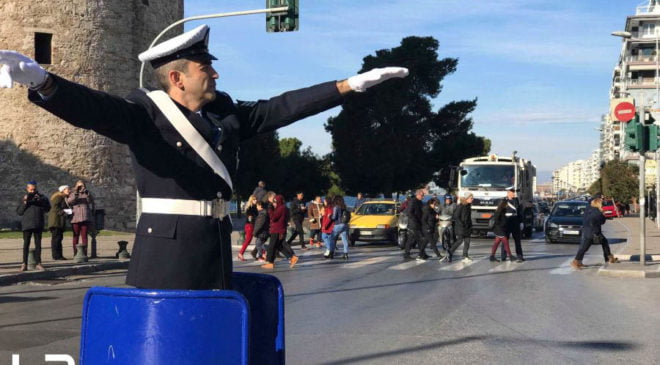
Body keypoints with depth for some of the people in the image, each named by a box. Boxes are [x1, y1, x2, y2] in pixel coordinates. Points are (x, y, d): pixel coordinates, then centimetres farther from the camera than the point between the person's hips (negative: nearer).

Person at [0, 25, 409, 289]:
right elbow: (93, 107, -22)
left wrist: (349, 85, 16)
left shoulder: (226, 113, 14)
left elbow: (283, 107, 16)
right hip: (166, 250, -7)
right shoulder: (145, 112, -6)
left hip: (216, 247, 7)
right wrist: (41, 80, -43)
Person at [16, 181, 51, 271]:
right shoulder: (24, 198, 6)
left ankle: (38, 263, 9)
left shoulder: (40, 197, 7)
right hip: (27, 225, -1)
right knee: (26, 244, 0)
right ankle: (24, 264, 2)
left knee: (38, 244, 4)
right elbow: (19, 212, 1)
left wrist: (41, 201, -11)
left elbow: (47, 208, 0)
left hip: (38, 225, 1)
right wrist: (24, 203, -11)